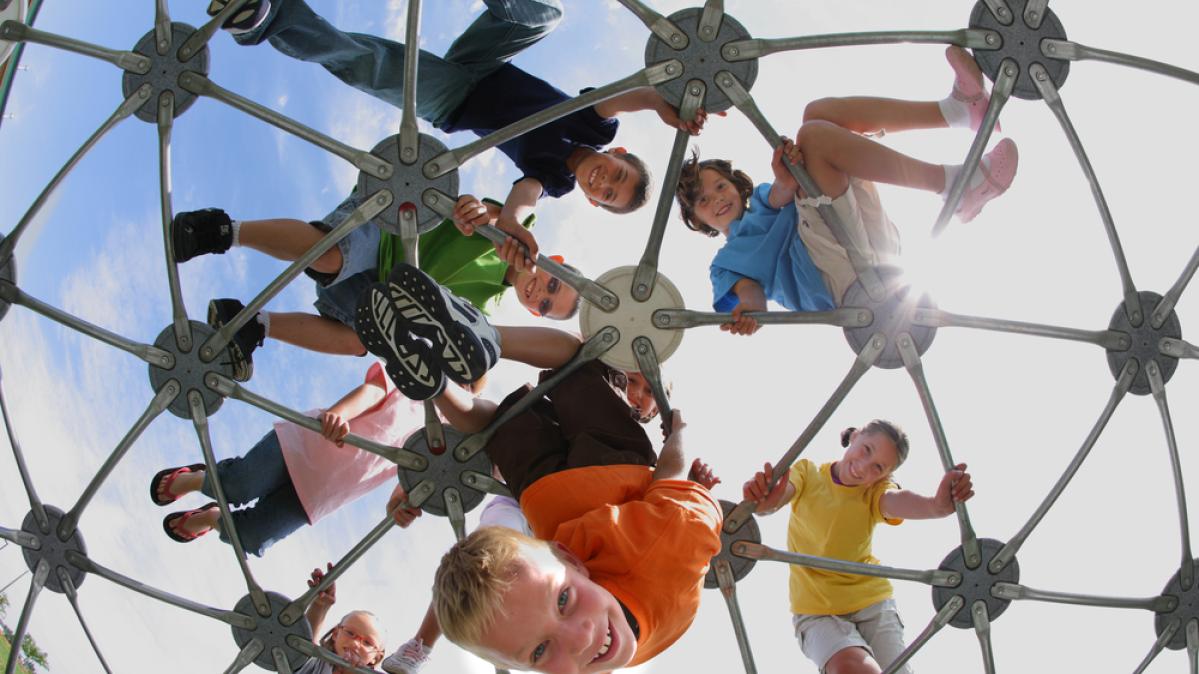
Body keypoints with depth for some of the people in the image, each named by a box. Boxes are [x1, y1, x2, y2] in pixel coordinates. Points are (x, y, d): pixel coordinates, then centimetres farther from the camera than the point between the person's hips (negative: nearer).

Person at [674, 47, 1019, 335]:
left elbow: (782, 196, 9)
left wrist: (785, 184, -18)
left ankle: (960, 109, -21)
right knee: (814, 134, -15)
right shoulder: (725, 264, 29)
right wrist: (750, 307, -25)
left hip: (872, 239, 4)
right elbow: (750, 289, 2)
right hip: (838, 281, -4)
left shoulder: (763, 201, 37)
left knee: (819, 112, 0)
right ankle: (956, 184, -28)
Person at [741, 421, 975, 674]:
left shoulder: (876, 491, -2)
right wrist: (762, 499, -50)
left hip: (872, 604, 3)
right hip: (816, 611, -2)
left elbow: (899, 501, -26)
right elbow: (775, 498, -25)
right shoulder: (807, 472, -4)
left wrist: (938, 504, -50)